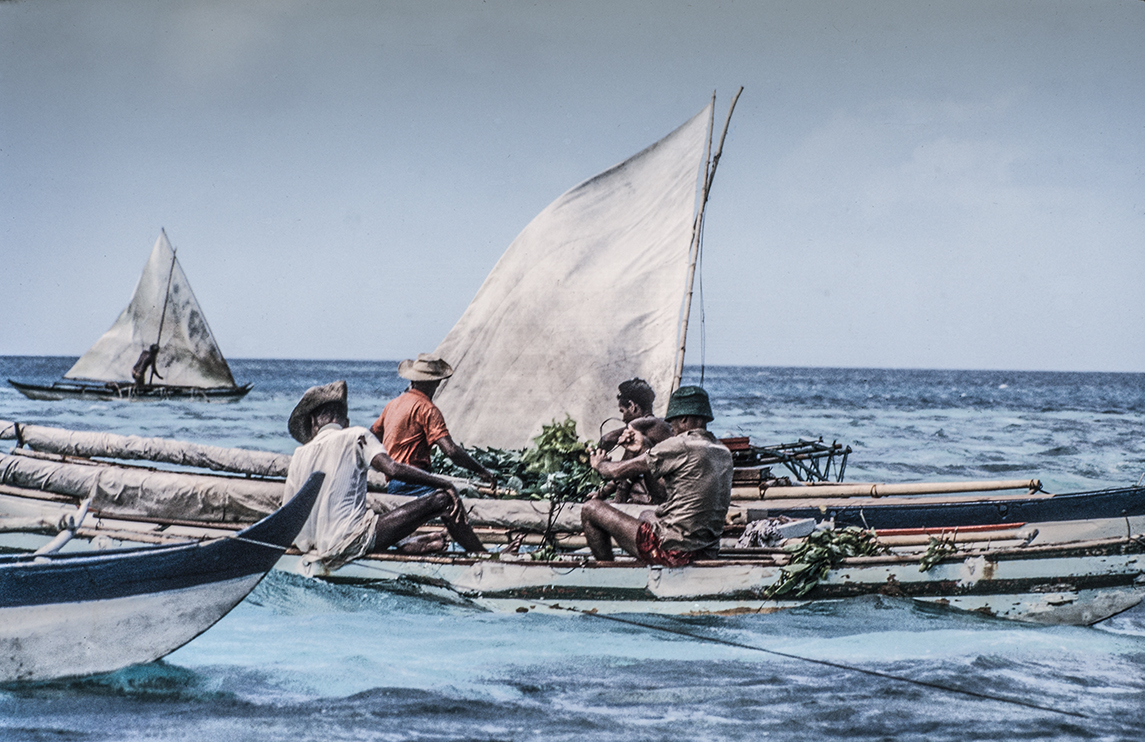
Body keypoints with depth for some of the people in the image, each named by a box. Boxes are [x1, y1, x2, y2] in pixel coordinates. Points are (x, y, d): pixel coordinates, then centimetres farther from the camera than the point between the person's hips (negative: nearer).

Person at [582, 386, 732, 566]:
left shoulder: (681, 446, -15)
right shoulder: (724, 453, 7)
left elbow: (617, 471, -7)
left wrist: (600, 463, 15)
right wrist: (643, 450, 22)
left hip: (672, 551, -9)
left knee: (590, 509, 3)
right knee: (646, 515, 39)